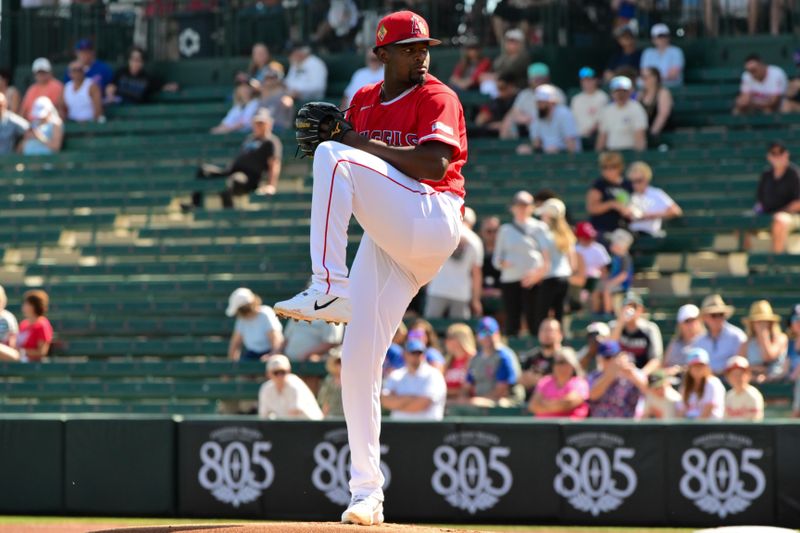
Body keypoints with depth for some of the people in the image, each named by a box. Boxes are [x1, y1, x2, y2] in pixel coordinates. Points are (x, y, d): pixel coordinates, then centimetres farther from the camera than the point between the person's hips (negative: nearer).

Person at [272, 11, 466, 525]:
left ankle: (328, 289, -30)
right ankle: (367, 492, 4)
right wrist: (329, 137, 0)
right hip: (386, 241, 7)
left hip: (431, 222, -7)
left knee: (333, 157, -24)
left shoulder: (438, 98, 0)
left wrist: (365, 145, -14)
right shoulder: (363, 102, 19)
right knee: (358, 362, -1)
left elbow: (435, 165, -15)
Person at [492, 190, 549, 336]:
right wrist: (503, 263, -7)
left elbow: (547, 256, 1)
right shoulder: (505, 230, 14)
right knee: (512, 323, -1)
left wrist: (538, 273, -14)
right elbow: (496, 259, 15)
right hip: (509, 281, 2)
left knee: (534, 321, -7)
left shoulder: (540, 228, 7)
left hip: (532, 281, -2)